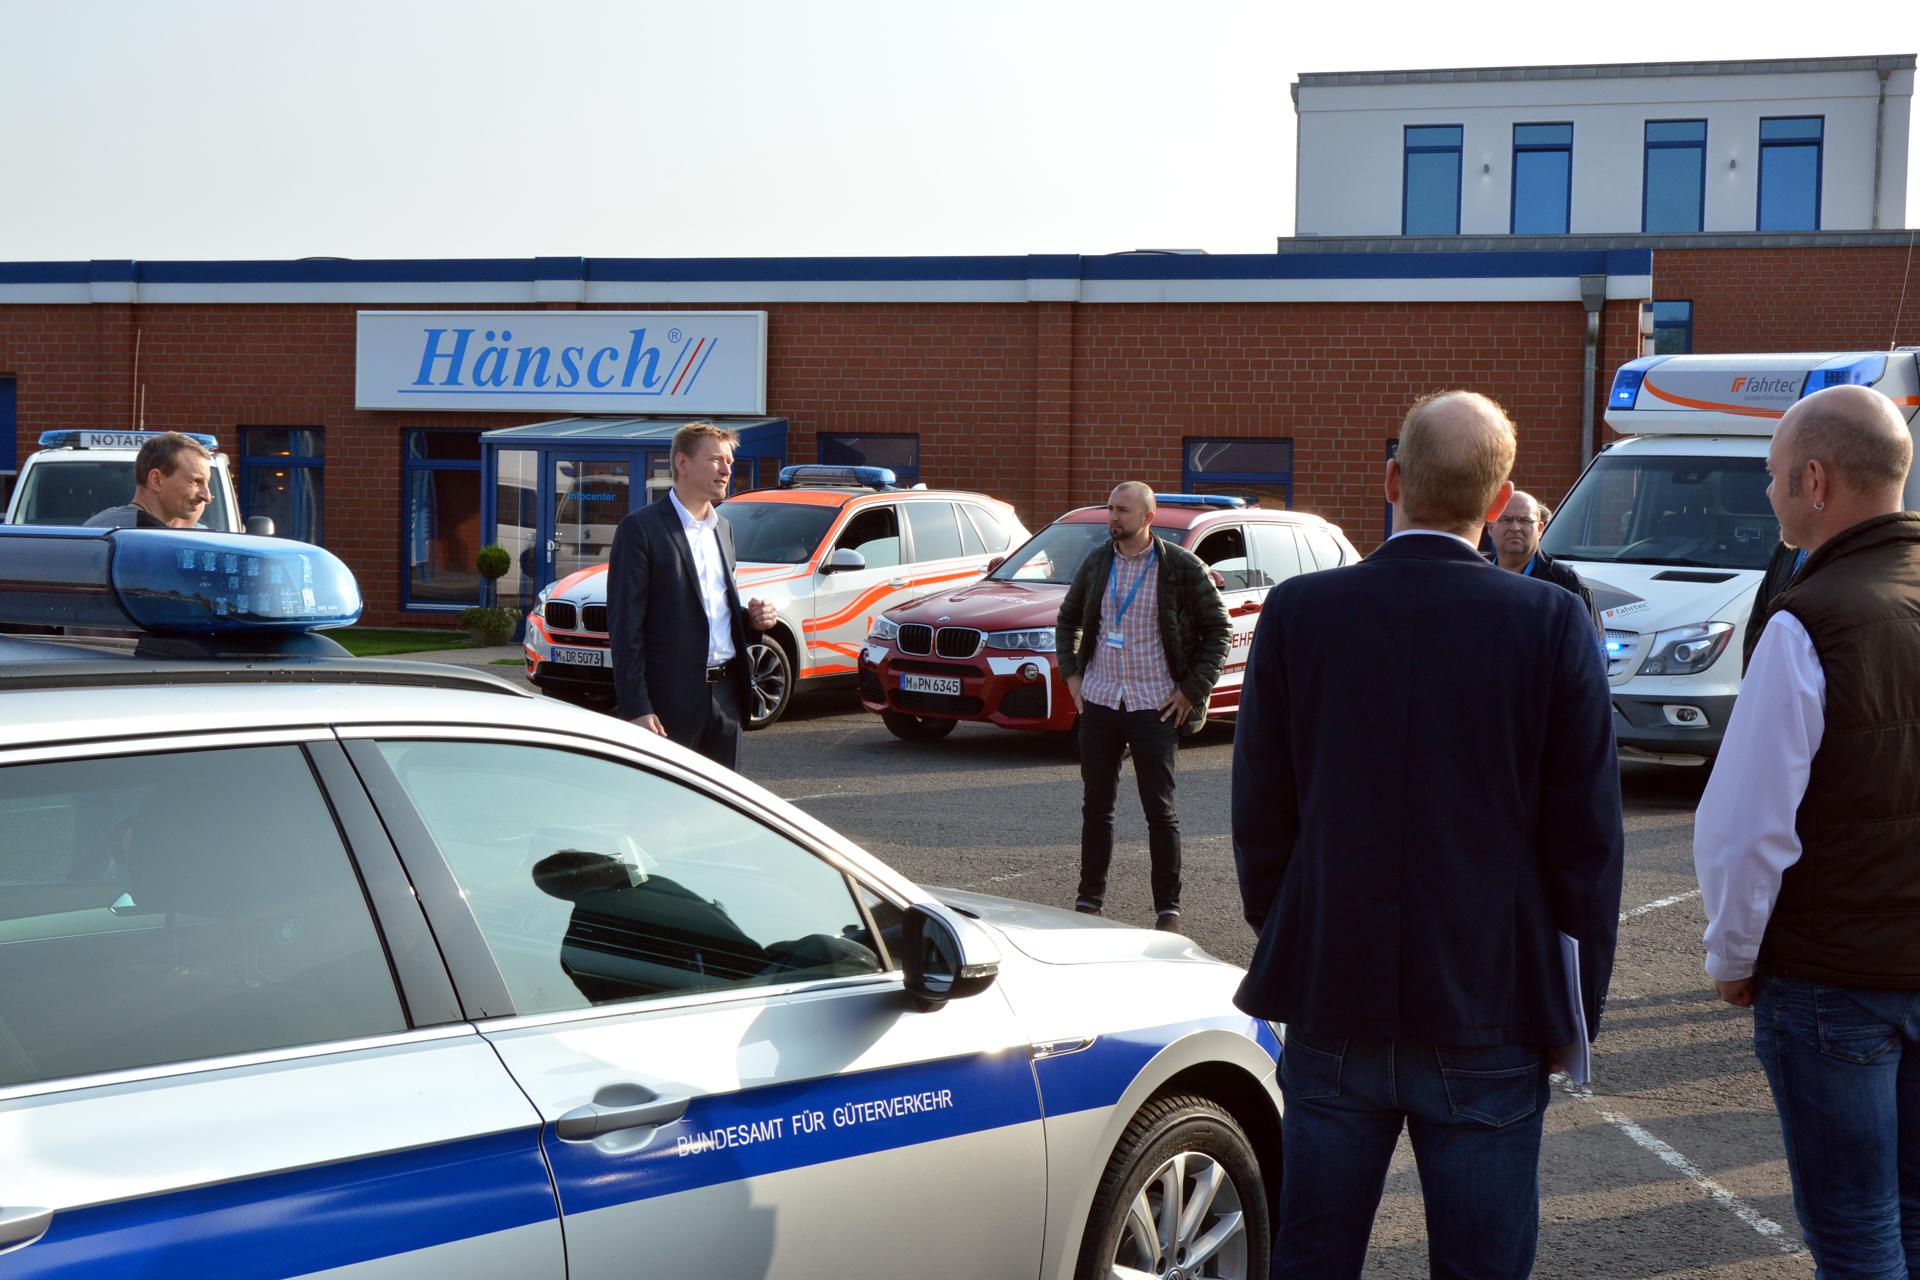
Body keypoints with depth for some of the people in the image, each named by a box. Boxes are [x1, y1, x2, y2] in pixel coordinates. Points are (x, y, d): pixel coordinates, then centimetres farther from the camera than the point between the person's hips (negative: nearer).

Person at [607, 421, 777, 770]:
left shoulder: (723, 528, 17)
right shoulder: (641, 529, -7)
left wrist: (750, 619, 5)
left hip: (725, 693, 7)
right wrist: (637, 709, -18)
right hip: (670, 699, -7)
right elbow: (626, 627, -11)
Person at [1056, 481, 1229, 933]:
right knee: (1096, 806, 9)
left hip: (1156, 705, -4)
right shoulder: (1096, 563, 7)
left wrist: (1192, 690, -7)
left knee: (1160, 810, -1)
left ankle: (1167, 909, 6)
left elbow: (1219, 631, -1)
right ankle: (1090, 899, 19)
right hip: (1099, 701, 4)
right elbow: (1068, 619, 22)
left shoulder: (1182, 567, -5)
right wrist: (1071, 674, 10)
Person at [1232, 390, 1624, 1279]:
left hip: (1332, 1006, 2)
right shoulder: (1551, 624, -9)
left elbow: (1260, 817, 1)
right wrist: (1576, 1007, 5)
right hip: (1487, 1012, -1)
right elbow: (1586, 838, -5)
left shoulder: (1297, 613, -5)